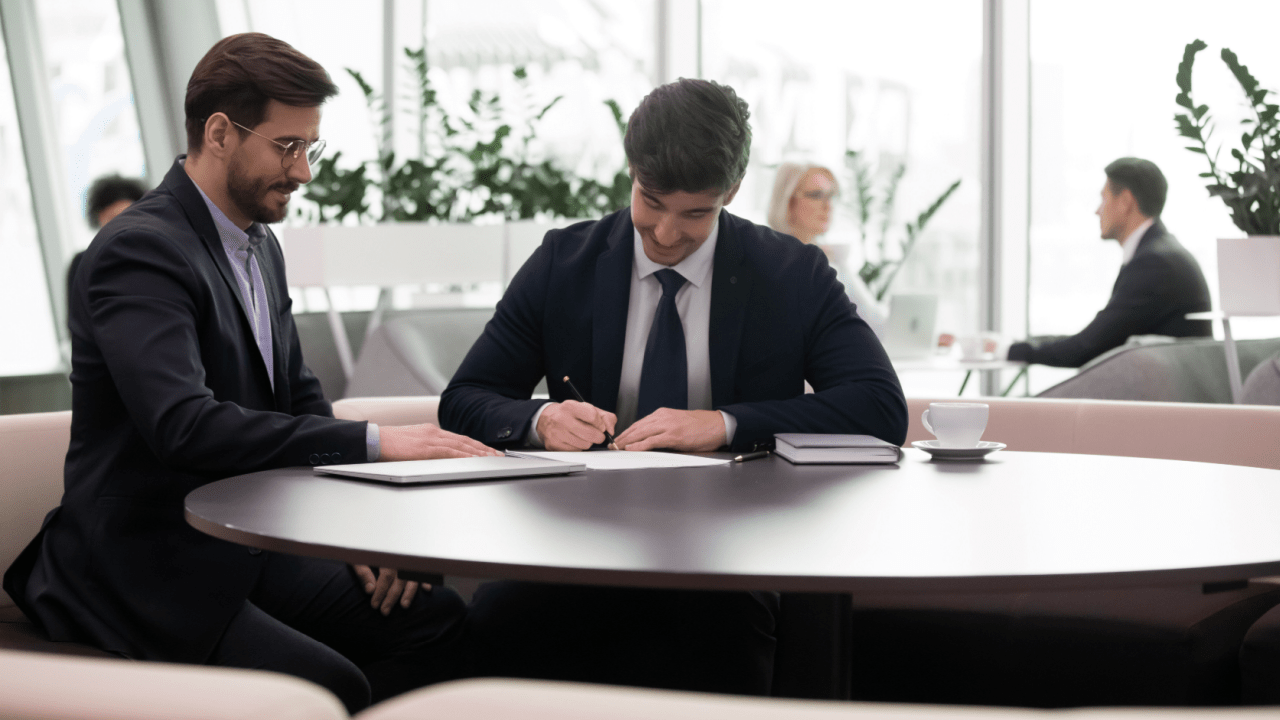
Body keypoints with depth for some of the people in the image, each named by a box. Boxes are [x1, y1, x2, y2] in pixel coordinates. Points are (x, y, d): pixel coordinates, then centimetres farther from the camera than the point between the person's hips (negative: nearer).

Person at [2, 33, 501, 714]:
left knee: (436, 617, -12)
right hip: (145, 574, -9)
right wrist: (372, 442, -29)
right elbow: (183, 424, -29)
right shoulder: (139, 250, -15)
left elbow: (299, 396, 20)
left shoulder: (260, 247, 15)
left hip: (243, 550, 9)